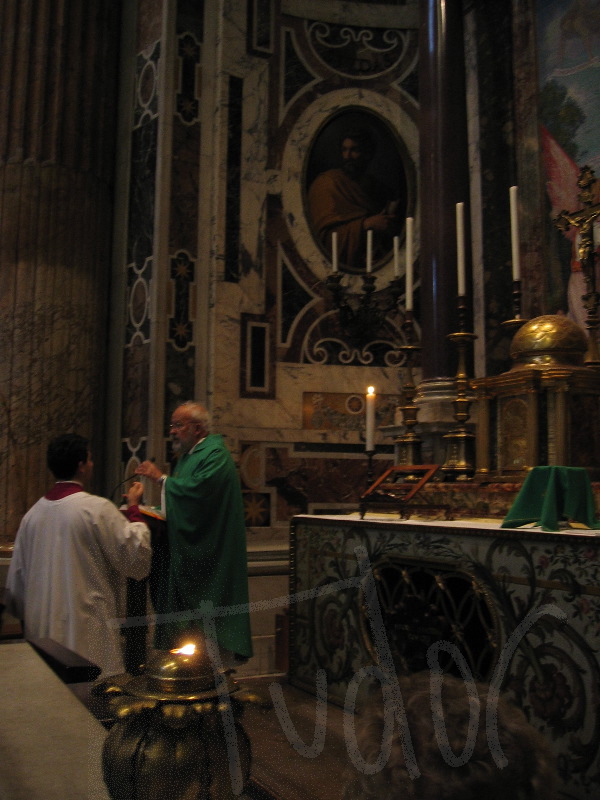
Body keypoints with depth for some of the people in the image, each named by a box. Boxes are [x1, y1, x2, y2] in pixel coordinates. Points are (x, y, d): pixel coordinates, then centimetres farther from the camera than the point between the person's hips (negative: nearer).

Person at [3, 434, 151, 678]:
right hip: (89, 636, -6)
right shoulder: (97, 509, -14)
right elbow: (138, 560, -9)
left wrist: (28, 620, 26)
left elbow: (15, 583, 12)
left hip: (41, 632, 7)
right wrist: (133, 508, 0)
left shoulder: (32, 514, 4)